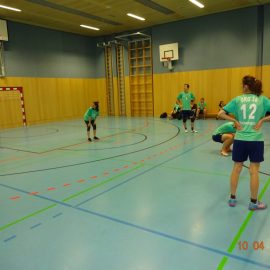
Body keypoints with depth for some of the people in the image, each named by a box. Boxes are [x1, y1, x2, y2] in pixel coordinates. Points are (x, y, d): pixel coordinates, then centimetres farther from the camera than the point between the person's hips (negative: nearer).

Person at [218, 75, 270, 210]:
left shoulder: (237, 99, 1)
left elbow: (221, 113, -2)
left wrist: (235, 121, 1)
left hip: (240, 139, 1)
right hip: (256, 140, -1)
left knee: (236, 168, 12)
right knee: (254, 171, 7)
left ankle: (232, 198, 23)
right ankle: (253, 202, 19)